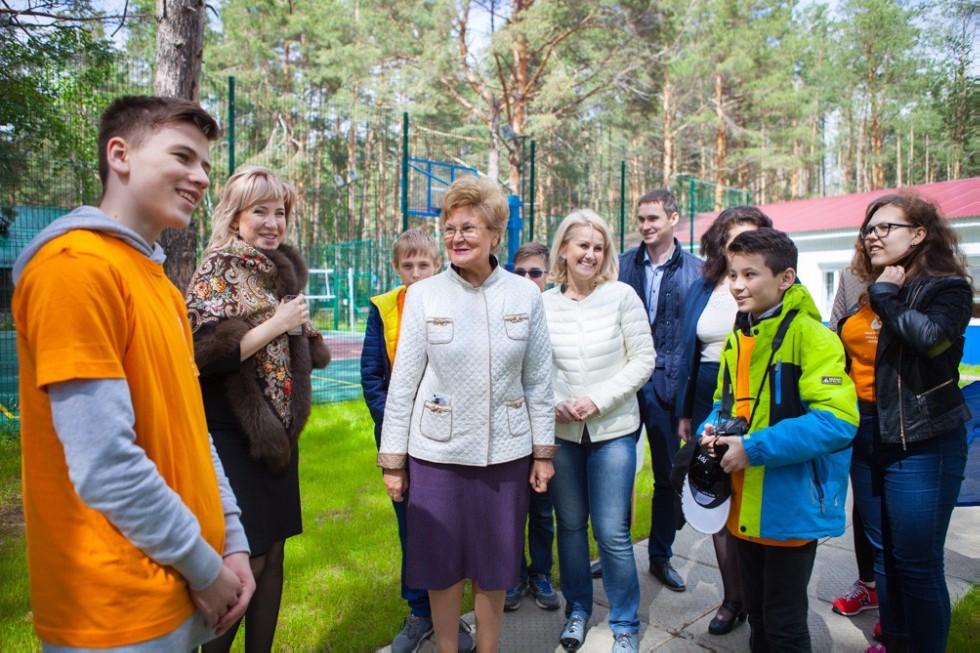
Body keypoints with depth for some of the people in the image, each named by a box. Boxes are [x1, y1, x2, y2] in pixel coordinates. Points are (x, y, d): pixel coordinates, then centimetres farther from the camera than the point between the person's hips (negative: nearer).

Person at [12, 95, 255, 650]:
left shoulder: (160, 282, 9)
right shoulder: (77, 263, -18)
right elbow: (104, 463, -23)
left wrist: (233, 541, 5)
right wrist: (205, 565, -12)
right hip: (121, 606, -8)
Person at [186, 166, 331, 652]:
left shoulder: (282, 270, 12)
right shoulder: (218, 270, -9)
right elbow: (205, 353, -21)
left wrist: (301, 330, 4)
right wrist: (276, 324, -17)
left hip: (279, 432, 7)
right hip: (233, 435, -7)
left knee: (273, 552, 13)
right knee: (246, 561, -1)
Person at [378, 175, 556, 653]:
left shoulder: (525, 295, -2)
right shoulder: (423, 295, -4)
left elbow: (538, 380, 3)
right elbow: (403, 382, -2)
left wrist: (543, 451, 3)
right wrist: (393, 459, -1)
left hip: (505, 451, 1)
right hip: (437, 452, 0)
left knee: (494, 566, 15)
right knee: (442, 564, 13)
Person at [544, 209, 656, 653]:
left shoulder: (621, 295, -6)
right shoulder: (544, 303, -1)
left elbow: (643, 359, -5)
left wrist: (598, 399, -13)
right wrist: (552, 402, -12)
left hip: (613, 429, -2)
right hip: (561, 432, 2)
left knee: (612, 532, 2)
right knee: (570, 525, 14)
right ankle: (577, 609, 36)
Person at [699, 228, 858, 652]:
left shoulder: (809, 334, -16)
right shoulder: (737, 338, 8)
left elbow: (837, 419, -26)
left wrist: (754, 448, -25)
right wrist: (713, 430, -3)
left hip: (792, 506, -7)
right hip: (745, 506, 7)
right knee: (756, 612, 23)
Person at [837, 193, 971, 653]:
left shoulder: (947, 288, -8)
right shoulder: (864, 294, 11)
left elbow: (932, 336, -29)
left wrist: (887, 298, -16)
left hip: (920, 442, -7)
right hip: (867, 438, 7)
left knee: (917, 563, 1)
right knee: (883, 553, 18)